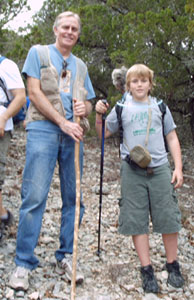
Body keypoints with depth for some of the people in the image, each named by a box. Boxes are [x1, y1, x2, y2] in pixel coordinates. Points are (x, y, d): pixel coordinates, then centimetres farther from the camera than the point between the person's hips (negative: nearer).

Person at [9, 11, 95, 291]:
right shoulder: (39, 52, 9)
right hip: (43, 130, -5)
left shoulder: (79, 65, 22)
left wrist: (84, 108, -4)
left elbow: (88, 102, 22)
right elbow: (34, 92, -3)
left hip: (72, 134, 5)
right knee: (35, 197, -10)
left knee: (74, 198, 4)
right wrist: (63, 122, -11)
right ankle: (23, 264, -1)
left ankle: (66, 257, 17)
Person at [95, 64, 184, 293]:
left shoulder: (159, 107, 9)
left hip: (160, 169, 1)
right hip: (132, 171, 0)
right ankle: (146, 269, 13)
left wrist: (178, 167, 4)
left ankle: (172, 265, 22)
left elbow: (172, 137, 11)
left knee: (168, 217, 2)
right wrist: (99, 115, -7)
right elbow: (104, 134, 11)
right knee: (137, 220, 1)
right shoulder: (121, 108, 7)